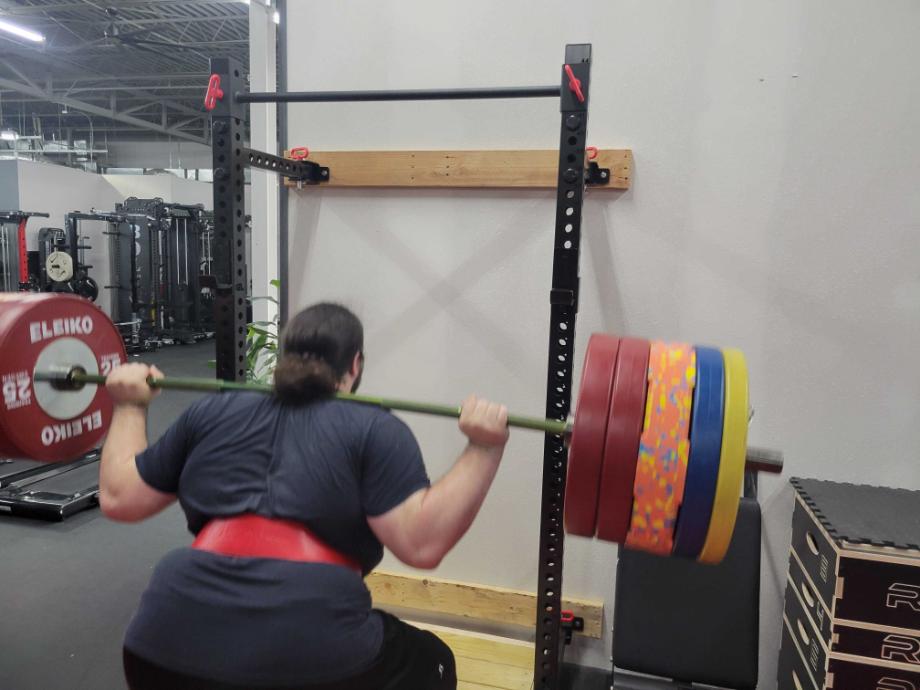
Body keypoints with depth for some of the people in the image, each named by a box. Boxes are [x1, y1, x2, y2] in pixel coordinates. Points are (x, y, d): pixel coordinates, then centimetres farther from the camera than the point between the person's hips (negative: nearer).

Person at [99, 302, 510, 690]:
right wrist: (483, 449, -2)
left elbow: (118, 498, 20)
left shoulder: (211, 414, 15)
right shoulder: (373, 431, 5)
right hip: (306, 655, -3)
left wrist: (130, 407, 31)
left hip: (173, 643, 4)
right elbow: (421, 543, -7)